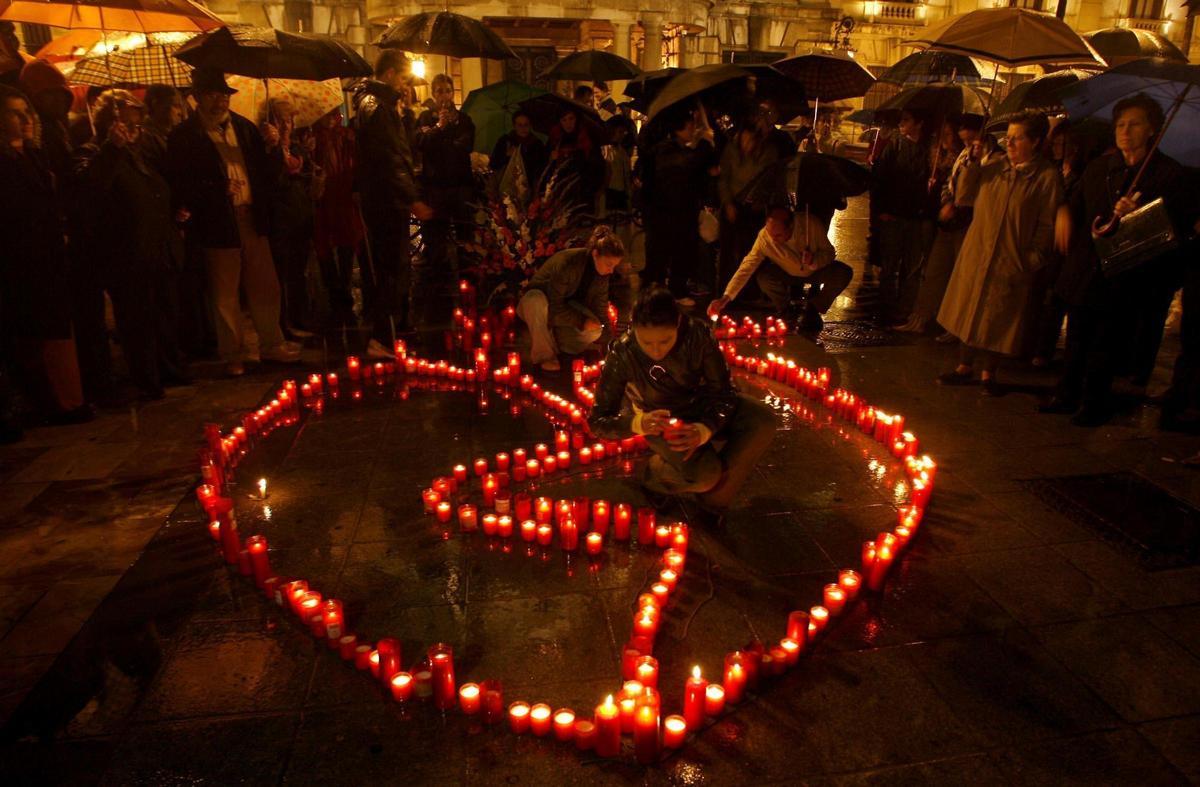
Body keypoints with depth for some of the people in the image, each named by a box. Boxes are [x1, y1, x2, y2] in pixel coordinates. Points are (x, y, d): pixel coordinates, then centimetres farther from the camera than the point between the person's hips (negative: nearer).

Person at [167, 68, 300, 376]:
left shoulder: (243, 127, 10)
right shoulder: (183, 137, -5)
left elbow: (269, 171, 11)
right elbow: (180, 188, -10)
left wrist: (272, 146, -7)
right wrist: (217, 189, -23)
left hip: (252, 218, 4)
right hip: (218, 224, -4)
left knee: (265, 287, 10)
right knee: (225, 293, 6)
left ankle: (271, 345, 25)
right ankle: (232, 355, 19)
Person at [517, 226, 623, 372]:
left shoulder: (602, 270, -14)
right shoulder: (567, 263, -34)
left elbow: (600, 302, -3)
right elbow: (554, 306, -31)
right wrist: (581, 322, -31)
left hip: (566, 306, 5)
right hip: (536, 300, -5)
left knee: (594, 331, -23)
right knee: (536, 300, -42)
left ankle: (551, 338, 4)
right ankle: (545, 355, -23)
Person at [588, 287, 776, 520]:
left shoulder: (697, 333, -26)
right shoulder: (622, 354, -28)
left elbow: (723, 389, -17)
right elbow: (598, 420, -22)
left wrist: (704, 430, -37)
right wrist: (638, 422, -42)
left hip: (701, 405, 3)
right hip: (662, 420, -3)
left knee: (763, 421, -22)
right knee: (704, 474, -30)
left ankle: (714, 499, -4)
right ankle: (658, 472, 7)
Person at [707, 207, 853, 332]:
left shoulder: (811, 224, -31)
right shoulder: (764, 237, -31)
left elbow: (829, 252, -17)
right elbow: (746, 267, -31)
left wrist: (814, 260, -40)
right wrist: (725, 297, -40)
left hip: (816, 269, 0)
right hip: (788, 274, 0)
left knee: (844, 273, -27)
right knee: (764, 277, -30)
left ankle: (813, 308, 0)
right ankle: (784, 309, 3)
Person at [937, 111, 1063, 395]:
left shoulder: (1048, 177, -8)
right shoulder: (996, 167, 5)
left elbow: (1047, 225, -8)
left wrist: (1032, 260, -13)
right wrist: (972, 163, -2)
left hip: (1012, 262, -4)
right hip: (977, 254, 4)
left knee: (996, 320, 6)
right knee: (970, 313, 12)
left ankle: (988, 373, 22)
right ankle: (965, 366, 26)